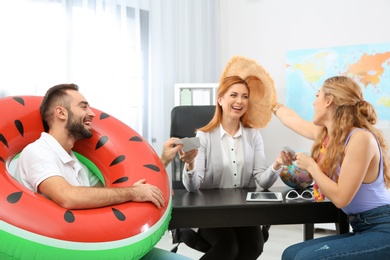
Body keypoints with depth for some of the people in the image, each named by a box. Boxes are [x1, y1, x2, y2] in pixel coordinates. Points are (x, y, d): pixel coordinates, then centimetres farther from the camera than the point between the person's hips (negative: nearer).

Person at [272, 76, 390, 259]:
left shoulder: (361, 138, -20)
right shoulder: (326, 133, 6)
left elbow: (340, 198, -22)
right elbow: (292, 119, 27)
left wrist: (310, 166, -10)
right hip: (362, 229, 8)